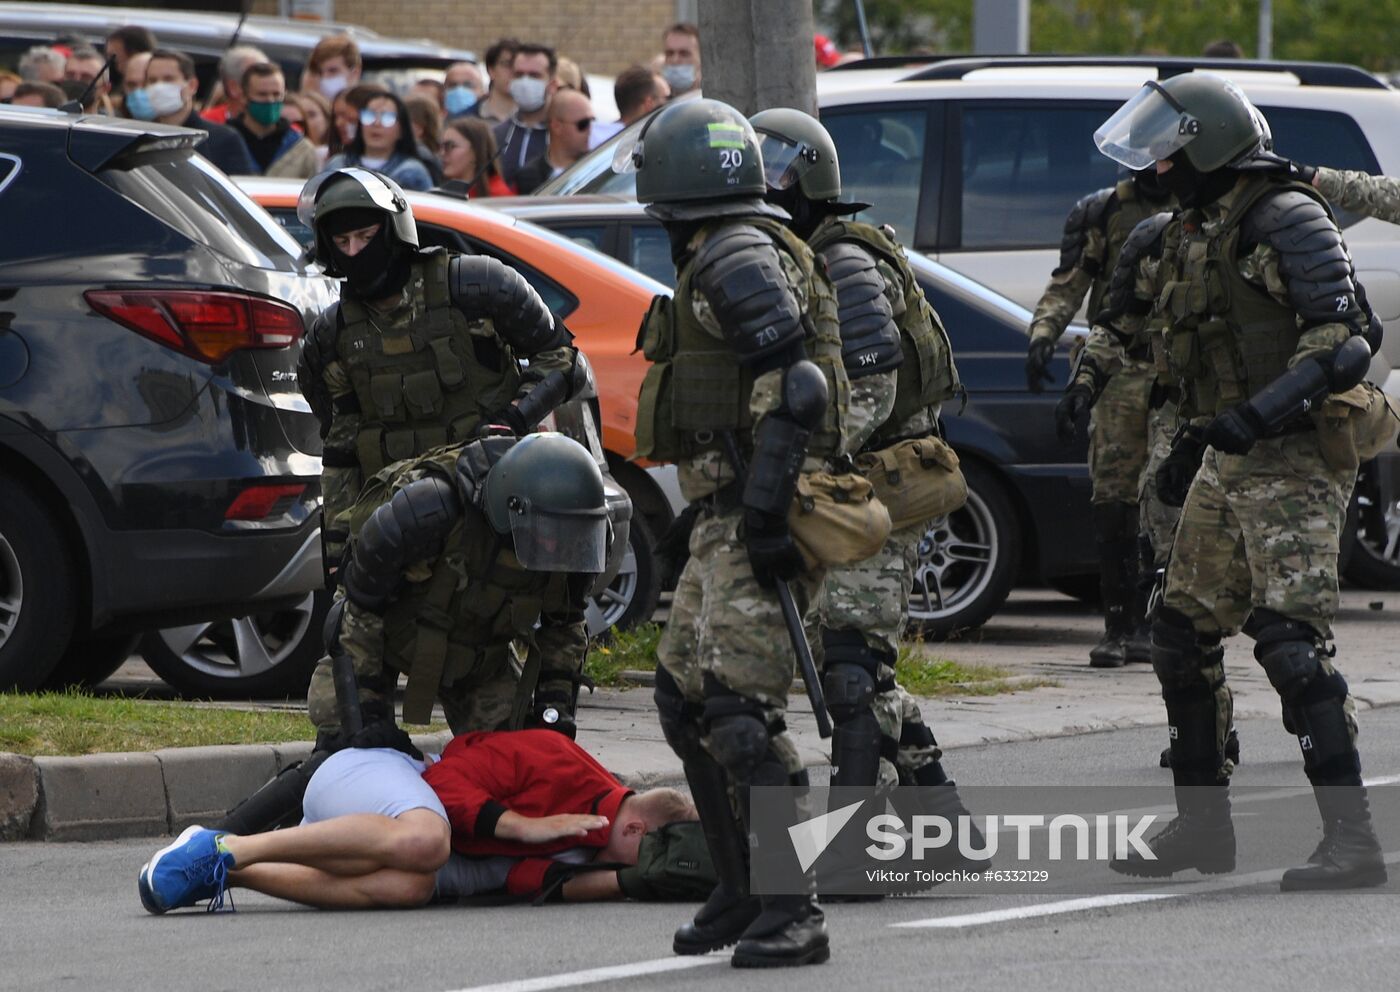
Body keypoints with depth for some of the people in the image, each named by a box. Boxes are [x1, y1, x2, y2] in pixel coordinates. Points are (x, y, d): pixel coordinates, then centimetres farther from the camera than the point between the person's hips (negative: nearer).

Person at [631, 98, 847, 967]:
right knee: (686, 696, 16)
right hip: (731, 515, 11)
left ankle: (794, 912, -20)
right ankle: (742, 893, 24)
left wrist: (765, 507, -27)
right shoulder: (724, 257, 20)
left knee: (738, 704, -17)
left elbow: (795, 385, -23)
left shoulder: (736, 259, -13)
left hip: (757, 513, -11)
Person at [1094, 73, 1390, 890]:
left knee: (1291, 640, -18)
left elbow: (1344, 340, -21)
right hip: (1227, 462, 10)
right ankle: (1202, 828, 23)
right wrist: (1193, 445, 23)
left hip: (1294, 461, -10)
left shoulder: (1287, 221, -13)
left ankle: (1352, 838, -18)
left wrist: (1257, 415, -29)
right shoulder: (1195, 232, 15)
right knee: (1183, 637, 12)